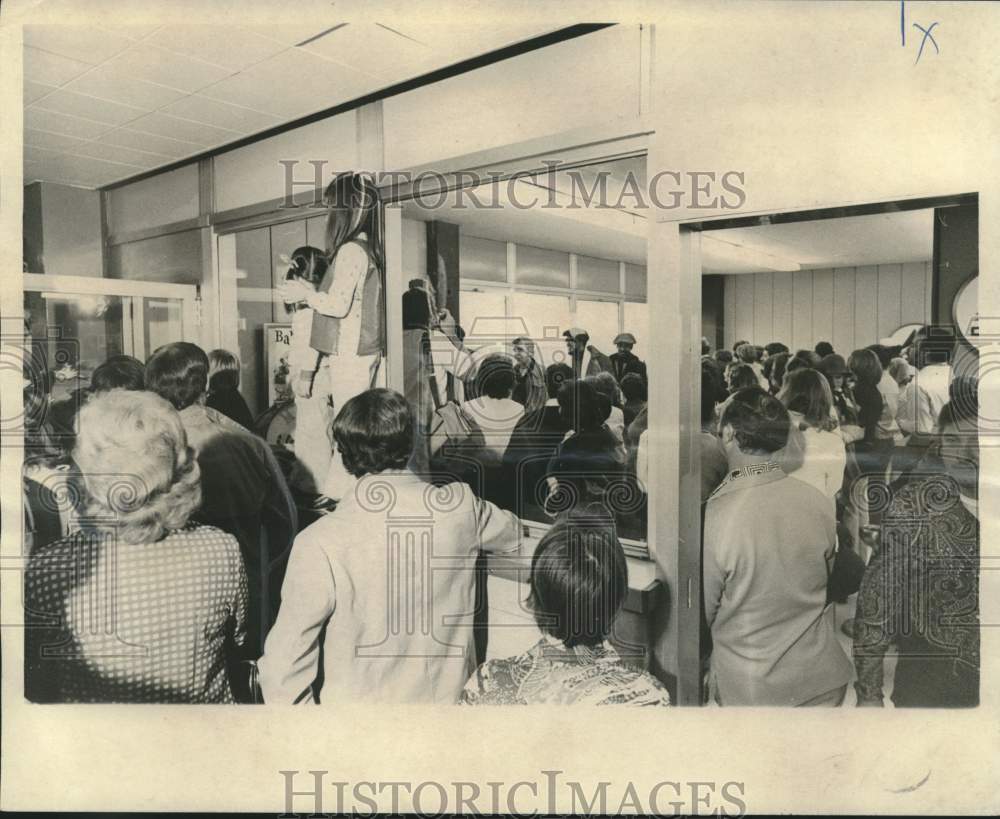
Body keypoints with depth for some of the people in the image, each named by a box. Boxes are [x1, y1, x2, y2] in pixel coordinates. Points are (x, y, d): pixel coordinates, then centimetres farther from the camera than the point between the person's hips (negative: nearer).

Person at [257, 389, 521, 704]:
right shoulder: (459, 506, -15)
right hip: (447, 694, 3)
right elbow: (511, 531, 7)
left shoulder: (320, 544, -26)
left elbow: (287, 661, -21)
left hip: (356, 702, -2)